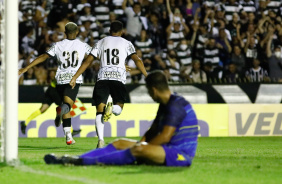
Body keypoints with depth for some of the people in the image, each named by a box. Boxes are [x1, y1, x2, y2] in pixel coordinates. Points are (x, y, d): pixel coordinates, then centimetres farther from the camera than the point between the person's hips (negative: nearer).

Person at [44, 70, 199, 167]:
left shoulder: (176, 105, -17)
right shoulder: (164, 105, 17)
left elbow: (165, 137, -22)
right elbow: (153, 131, 18)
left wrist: (141, 147, -13)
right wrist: (139, 144, 1)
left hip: (181, 154, -10)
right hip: (166, 150, 10)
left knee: (141, 150, -33)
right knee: (119, 143, 5)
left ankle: (84, 161, -33)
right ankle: (72, 160, -6)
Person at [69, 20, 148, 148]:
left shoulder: (101, 43, 19)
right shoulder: (126, 43, 14)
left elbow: (87, 61, 14)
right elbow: (137, 60, 1)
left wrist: (74, 78, 16)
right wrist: (147, 76, -1)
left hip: (103, 78, 1)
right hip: (119, 78, -1)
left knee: (99, 111, 0)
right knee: (118, 108, 11)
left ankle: (100, 139, -20)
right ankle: (112, 108, -28)